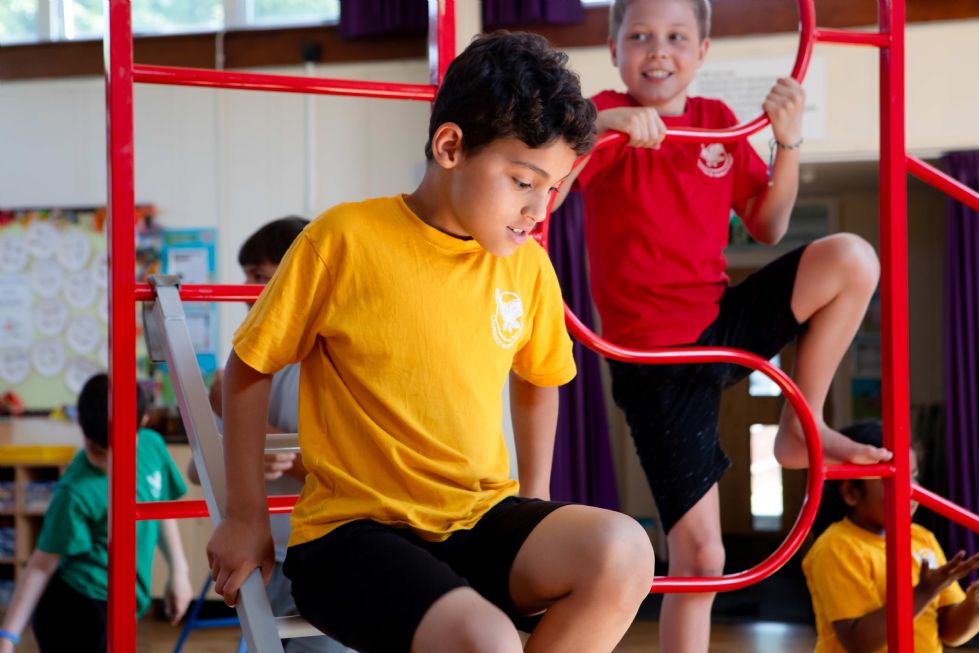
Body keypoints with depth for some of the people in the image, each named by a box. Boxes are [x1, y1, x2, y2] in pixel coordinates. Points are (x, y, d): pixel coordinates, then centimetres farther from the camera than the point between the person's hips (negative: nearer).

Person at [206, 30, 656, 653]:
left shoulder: (528, 265, 4)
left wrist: (535, 506, 17)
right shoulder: (346, 240, -10)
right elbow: (249, 369, 1)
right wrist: (247, 518, 4)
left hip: (481, 522, 5)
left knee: (623, 551, -25)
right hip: (353, 531, -5)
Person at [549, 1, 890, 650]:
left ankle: (803, 428, 0)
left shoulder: (718, 121, 6)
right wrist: (598, 126, -39)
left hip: (724, 323, 5)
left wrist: (789, 140, -6)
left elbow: (767, 226, 8)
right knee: (699, 553, -7)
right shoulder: (609, 117, -9)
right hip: (655, 358, -5)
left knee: (851, 259, -18)